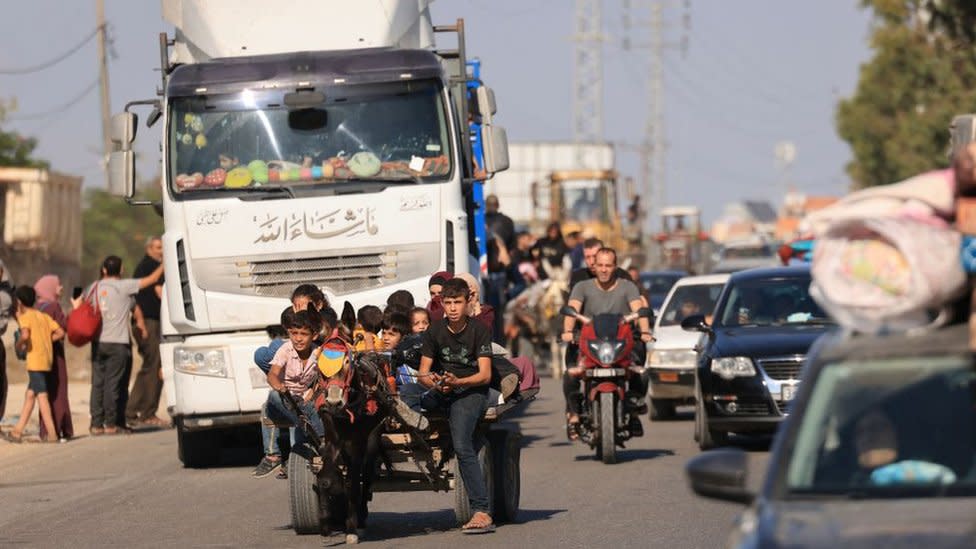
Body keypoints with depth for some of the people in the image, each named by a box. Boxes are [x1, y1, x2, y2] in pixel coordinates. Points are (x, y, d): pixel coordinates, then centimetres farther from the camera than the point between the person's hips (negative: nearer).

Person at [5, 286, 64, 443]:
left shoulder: (25, 317, -5)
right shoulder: (43, 316, 16)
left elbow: (25, 335, -23)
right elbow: (60, 333, 8)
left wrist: (19, 345, -4)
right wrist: (44, 342, 12)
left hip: (35, 360, -8)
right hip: (47, 358, 8)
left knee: (41, 395, -8)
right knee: (30, 394, 14)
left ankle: (52, 434, -13)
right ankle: (18, 431, 18)